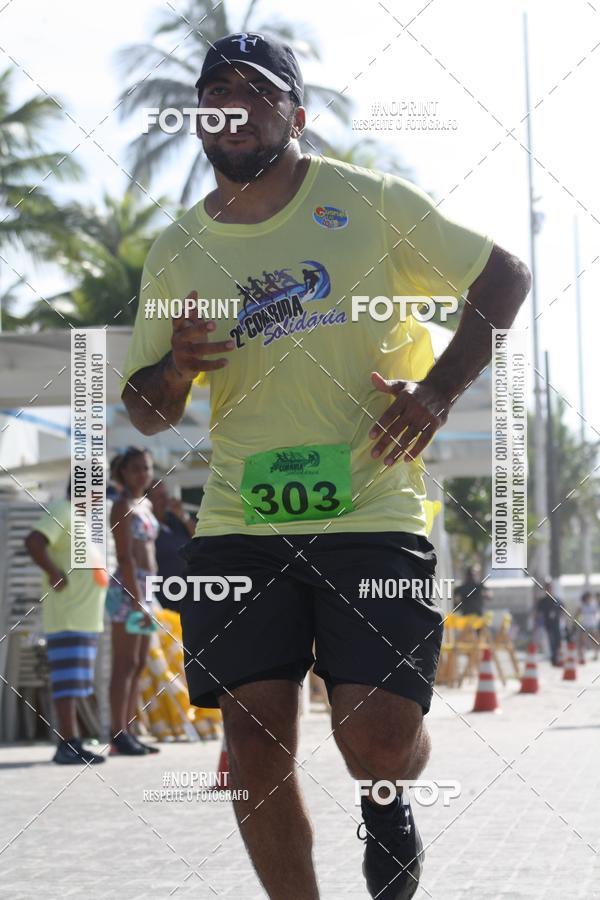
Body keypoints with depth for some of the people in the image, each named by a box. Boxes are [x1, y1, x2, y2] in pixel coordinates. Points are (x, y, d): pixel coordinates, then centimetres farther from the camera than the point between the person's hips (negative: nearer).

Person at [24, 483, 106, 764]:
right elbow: (33, 541, -24)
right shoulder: (61, 511, -9)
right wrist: (54, 572, -22)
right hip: (66, 617, -10)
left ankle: (72, 745, 13)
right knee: (68, 682, -11)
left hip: (86, 619, 10)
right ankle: (68, 746, -13)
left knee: (75, 685, 10)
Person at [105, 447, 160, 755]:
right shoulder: (123, 507, -9)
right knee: (125, 664, -10)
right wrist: (137, 601, -21)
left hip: (144, 590, 9)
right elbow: (125, 558, -16)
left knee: (138, 665, 9)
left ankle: (129, 732, 13)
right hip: (127, 589, -9)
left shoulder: (146, 505, 17)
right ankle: (118, 735, -10)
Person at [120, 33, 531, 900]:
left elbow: (505, 276, 6)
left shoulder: (370, 202, 1)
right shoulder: (176, 253, 10)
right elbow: (145, 412, 16)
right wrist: (175, 369, -8)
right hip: (239, 525, 3)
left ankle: (388, 805, 28)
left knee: (378, 740, -9)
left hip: (373, 513, -3)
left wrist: (438, 390, -6)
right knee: (255, 738, -3)